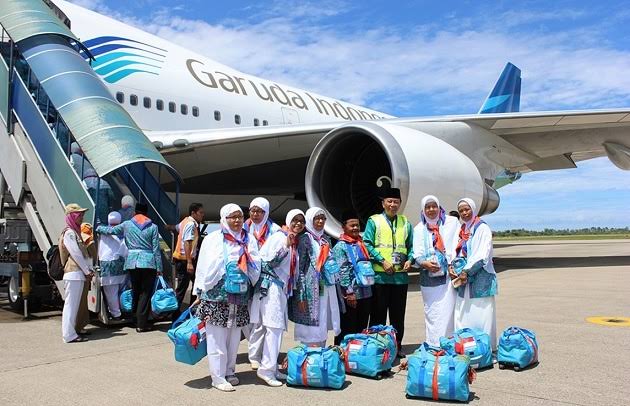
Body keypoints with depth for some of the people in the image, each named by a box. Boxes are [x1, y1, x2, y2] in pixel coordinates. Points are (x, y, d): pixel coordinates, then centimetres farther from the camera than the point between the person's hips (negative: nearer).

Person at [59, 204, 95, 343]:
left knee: (74, 304, 12)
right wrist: (87, 272, -9)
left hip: (79, 274, 10)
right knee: (71, 304, -8)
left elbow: (84, 253, 17)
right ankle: (69, 335, -6)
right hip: (74, 274, -10)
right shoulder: (69, 233, -10)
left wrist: (89, 270, 9)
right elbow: (76, 255, -15)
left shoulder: (76, 232, 19)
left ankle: (71, 332, 18)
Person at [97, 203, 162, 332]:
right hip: (148, 263, -2)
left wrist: (98, 228, 38)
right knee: (145, 293, 1)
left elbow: (110, 230, 18)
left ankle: (136, 320, 26)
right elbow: (156, 249, 0)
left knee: (135, 291, 17)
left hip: (132, 262, 2)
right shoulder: (153, 227, 1)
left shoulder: (127, 225, 6)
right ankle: (142, 324, -2)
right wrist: (159, 268, 3)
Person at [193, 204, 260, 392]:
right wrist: (200, 293, -2)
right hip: (216, 296, -4)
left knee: (234, 337, 12)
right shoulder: (213, 239, -2)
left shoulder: (248, 240, 8)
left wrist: (248, 287, 3)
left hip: (239, 298, 4)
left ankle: (229, 371, 25)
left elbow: (255, 268, 11)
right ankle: (218, 377, 6)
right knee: (217, 338, -1)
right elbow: (205, 268, -2)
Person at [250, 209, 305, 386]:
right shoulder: (279, 237, -7)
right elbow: (268, 262, -16)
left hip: (283, 288, 8)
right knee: (274, 327, -10)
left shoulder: (297, 242, 16)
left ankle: (272, 367, 15)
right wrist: (285, 245, -22)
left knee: (278, 328, 8)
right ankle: (266, 369, -5)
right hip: (271, 286, -8)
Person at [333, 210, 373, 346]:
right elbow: (342, 271, -15)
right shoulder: (341, 247, -9)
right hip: (350, 295, -7)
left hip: (365, 293, 7)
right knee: (347, 329, 1)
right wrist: (349, 292, -18)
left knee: (362, 328, 14)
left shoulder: (361, 243, 13)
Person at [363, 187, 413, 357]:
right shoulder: (374, 221, -1)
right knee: (378, 314, 4)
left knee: (398, 314, 12)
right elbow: (367, 244, -7)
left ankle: (397, 346, 24)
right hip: (380, 276, -4)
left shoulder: (405, 223, 12)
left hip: (400, 275, 4)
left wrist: (410, 260, -3)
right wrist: (382, 261, -15)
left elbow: (411, 246, 16)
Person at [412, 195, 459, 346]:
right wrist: (424, 263, -16)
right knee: (432, 311, 2)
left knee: (448, 310, -4)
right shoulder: (419, 229, 11)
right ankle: (433, 345, 8)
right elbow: (417, 254, 5)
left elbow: (458, 244, 2)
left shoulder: (452, 222, 7)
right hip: (429, 277, 1)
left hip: (449, 273, -1)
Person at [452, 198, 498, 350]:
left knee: (481, 315, -5)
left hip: (480, 279, -7)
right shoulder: (462, 230, 16)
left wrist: (466, 271, -16)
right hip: (464, 279, 7)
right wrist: (452, 266, 0)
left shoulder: (482, 228, -5)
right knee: (462, 315, 5)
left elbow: (482, 255, -15)